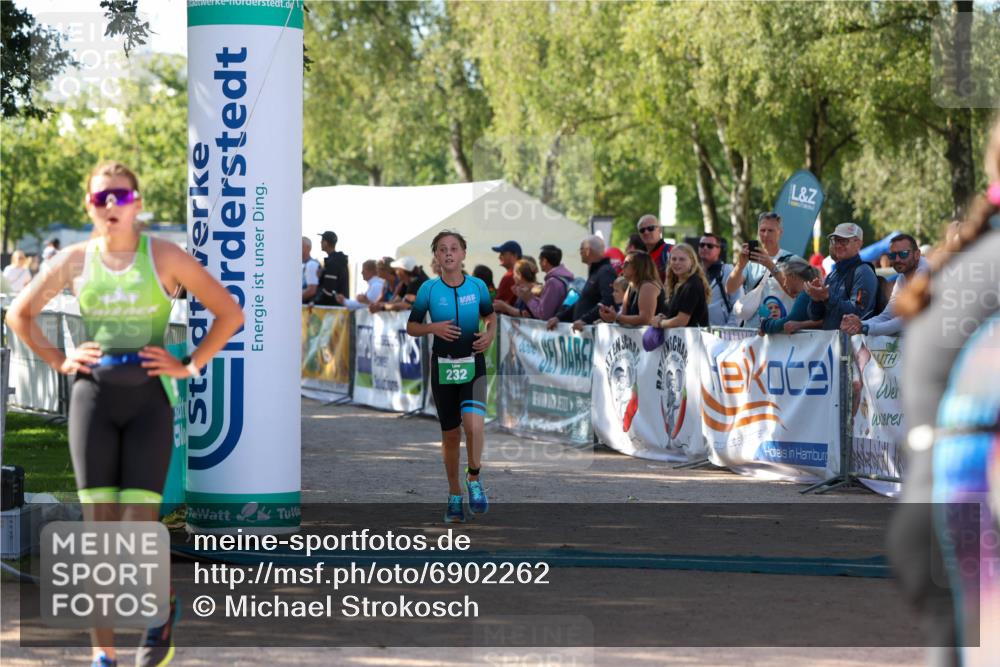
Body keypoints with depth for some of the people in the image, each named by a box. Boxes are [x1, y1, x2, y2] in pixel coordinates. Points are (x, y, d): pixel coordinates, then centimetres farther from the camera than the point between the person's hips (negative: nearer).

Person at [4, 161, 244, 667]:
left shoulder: (164, 257, -1)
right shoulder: (75, 260, 5)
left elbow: (229, 313, 3)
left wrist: (190, 366, -3)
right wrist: (58, 360, 6)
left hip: (148, 397, -2)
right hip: (93, 396, 2)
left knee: (139, 527, -8)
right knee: (98, 527, 0)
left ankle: (163, 611, 22)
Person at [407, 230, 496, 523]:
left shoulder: (477, 286, -1)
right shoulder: (429, 289, -4)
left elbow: (490, 317, 16)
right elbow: (411, 327, 3)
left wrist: (490, 335, -5)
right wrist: (433, 328, -16)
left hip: (473, 365, 0)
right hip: (443, 367, 1)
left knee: (474, 423, -22)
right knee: (450, 434, 8)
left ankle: (474, 478, 2)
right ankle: (454, 494, 25)